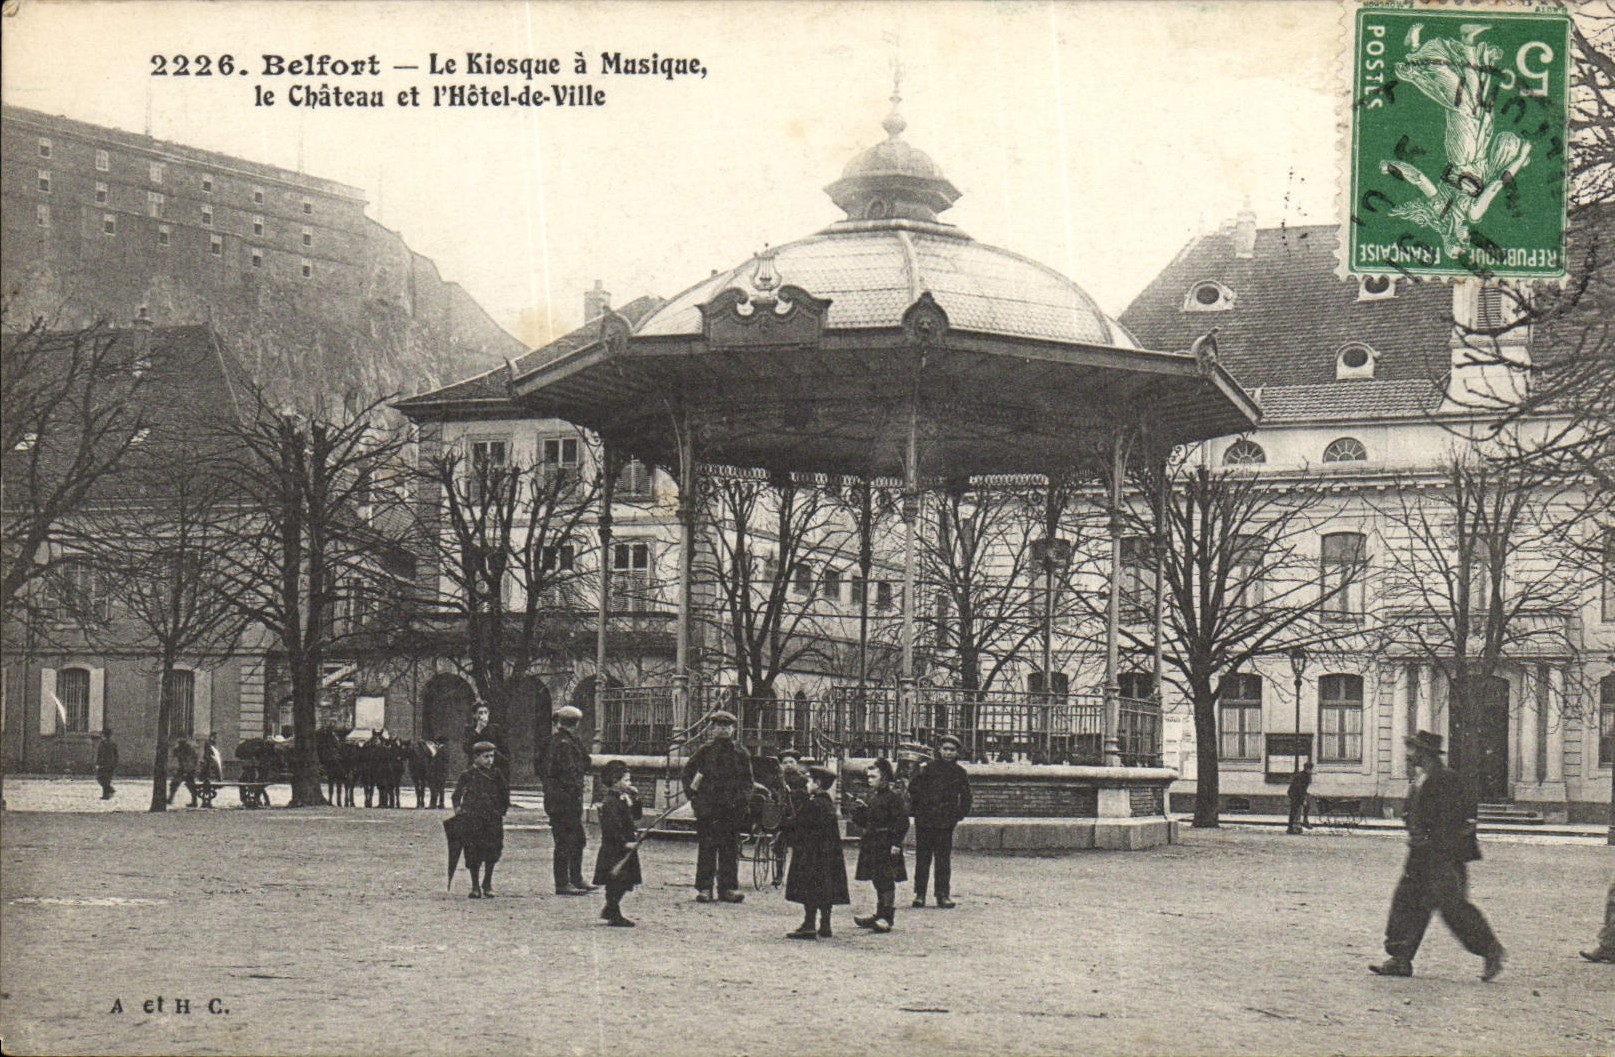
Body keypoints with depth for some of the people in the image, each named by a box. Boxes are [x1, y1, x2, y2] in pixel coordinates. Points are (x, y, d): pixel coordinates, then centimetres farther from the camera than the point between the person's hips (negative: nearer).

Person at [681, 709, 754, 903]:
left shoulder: (741, 754, 9)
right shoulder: (704, 751, 5)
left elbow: (747, 781, 13)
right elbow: (688, 771, 13)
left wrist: (743, 801, 0)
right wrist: (692, 792, 3)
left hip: (732, 808, 2)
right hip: (707, 807, -2)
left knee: (730, 849, 3)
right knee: (706, 847, -1)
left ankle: (728, 888, 9)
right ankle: (704, 889, 3)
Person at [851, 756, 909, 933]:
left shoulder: (892, 796, -11)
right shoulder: (872, 796, 14)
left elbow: (902, 821, -14)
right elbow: (866, 821, 19)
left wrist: (896, 843, -18)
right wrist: (859, 811, -1)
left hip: (886, 845, -8)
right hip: (872, 844, 8)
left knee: (886, 880, -6)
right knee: (877, 880, 13)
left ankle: (888, 917, -3)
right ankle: (880, 914, 21)